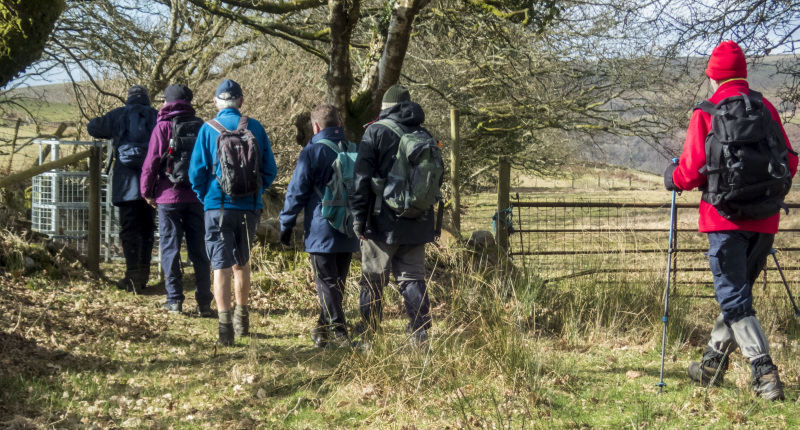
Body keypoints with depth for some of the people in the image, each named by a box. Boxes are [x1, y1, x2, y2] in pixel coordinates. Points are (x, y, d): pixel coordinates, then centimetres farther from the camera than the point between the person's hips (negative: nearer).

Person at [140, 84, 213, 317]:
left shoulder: (164, 126, -5)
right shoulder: (201, 126, 5)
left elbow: (152, 161, -7)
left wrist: (147, 190, 4)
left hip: (169, 195, -3)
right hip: (197, 196, 3)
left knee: (170, 247, 5)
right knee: (199, 249, 7)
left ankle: (174, 299, 4)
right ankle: (204, 302, 7)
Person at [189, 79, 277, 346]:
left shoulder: (208, 129, -4)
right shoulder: (255, 128, 1)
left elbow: (197, 171, -5)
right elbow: (270, 170, 3)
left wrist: (204, 196, 11)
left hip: (218, 206, -3)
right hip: (249, 207, 3)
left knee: (221, 266, -2)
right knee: (241, 263, 20)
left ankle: (225, 325, -15)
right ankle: (242, 321, 32)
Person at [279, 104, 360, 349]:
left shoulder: (312, 152, -8)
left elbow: (297, 191, -8)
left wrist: (286, 224, 0)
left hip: (321, 230, -6)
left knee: (326, 283, -3)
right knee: (338, 281, 14)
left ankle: (338, 334, -9)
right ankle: (323, 331, 22)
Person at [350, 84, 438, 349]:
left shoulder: (376, 131, -5)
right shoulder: (425, 135, 10)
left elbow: (362, 178, -9)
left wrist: (358, 218, -6)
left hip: (383, 221, -4)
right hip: (417, 223, 4)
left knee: (373, 281, 3)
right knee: (413, 279, 10)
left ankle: (368, 339, 6)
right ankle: (420, 338, 7)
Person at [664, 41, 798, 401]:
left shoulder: (705, 114, -5)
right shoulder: (767, 109, 8)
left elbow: (691, 172, -6)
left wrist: (671, 178, 15)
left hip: (725, 218, -5)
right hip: (765, 220, 5)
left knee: (734, 299, -2)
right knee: (737, 291, 18)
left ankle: (765, 372, -13)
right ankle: (714, 362, 28)